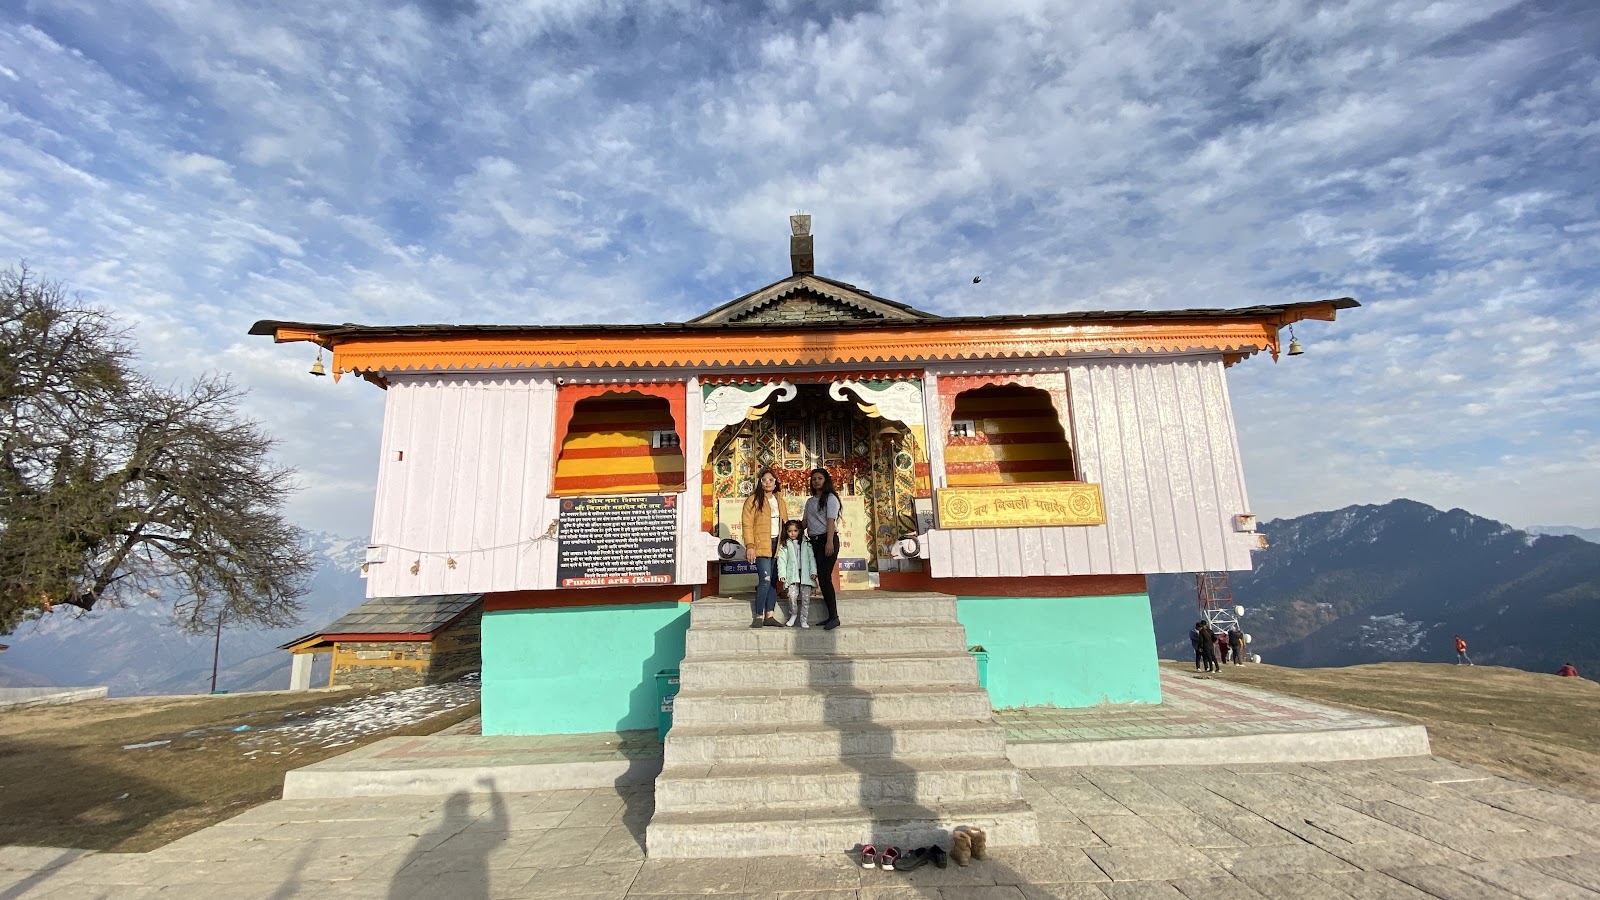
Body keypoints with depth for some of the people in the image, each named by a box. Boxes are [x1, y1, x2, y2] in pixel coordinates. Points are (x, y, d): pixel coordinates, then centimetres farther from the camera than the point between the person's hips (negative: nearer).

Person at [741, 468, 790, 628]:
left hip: (777, 545, 6)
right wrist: (750, 546, -15)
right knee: (765, 580, -13)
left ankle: (769, 616, 12)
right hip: (762, 546, -6)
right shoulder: (753, 500, -1)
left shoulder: (781, 501, 16)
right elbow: (747, 524, -7)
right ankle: (759, 617, -4)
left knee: (773, 581, 6)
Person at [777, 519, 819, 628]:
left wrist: (813, 571, -2)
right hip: (792, 575, -1)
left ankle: (804, 619, 10)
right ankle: (793, 615, 9)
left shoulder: (806, 543, 10)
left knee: (806, 597, -1)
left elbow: (811, 558, 7)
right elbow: (782, 560, 2)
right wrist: (782, 574, -8)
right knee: (792, 595, -15)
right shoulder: (784, 545, 7)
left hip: (805, 574, 1)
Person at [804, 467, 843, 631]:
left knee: (825, 577, -14)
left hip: (827, 539, -7)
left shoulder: (830, 498, -2)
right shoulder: (810, 501, 19)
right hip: (814, 541, 7)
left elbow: (831, 521, -12)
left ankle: (834, 617, -11)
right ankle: (831, 615, 11)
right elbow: (806, 522, 20)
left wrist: (829, 542, -21)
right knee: (821, 578, 5)